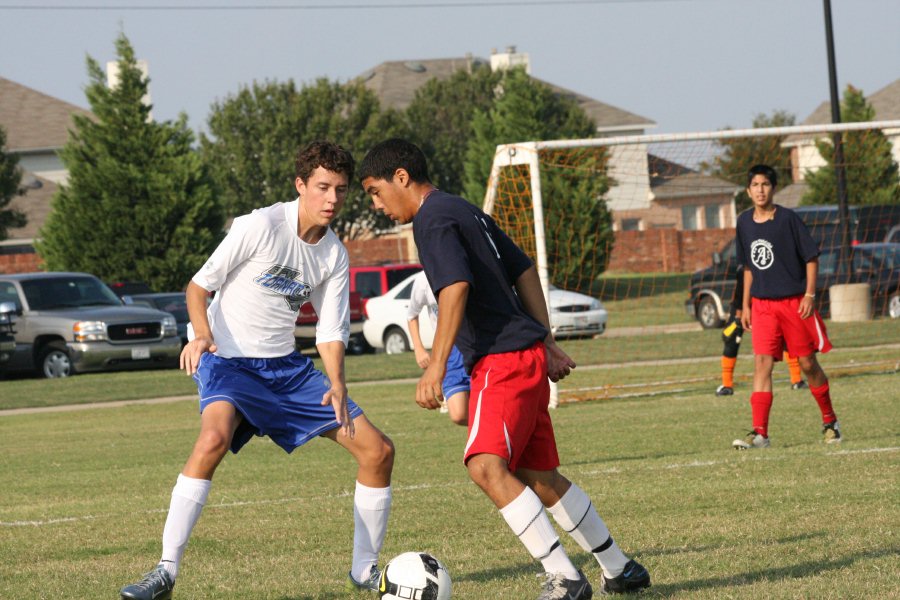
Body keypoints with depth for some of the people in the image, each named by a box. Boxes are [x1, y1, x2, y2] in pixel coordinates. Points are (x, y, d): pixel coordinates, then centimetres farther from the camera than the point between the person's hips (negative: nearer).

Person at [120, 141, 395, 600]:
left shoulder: (334, 255, 3)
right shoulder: (262, 226, -14)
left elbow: (331, 331, 4)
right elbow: (200, 284, -9)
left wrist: (337, 385, -15)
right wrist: (202, 335, -28)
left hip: (286, 366, 6)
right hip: (230, 359, -6)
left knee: (377, 450, -1)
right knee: (215, 437, -37)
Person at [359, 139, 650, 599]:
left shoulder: (433, 219, -9)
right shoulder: (465, 211, 21)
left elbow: (456, 287, -23)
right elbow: (524, 271, 24)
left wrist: (436, 365, -27)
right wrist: (546, 344, 25)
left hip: (503, 358, -10)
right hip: (528, 354, 10)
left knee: (487, 466, -21)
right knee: (537, 476, 16)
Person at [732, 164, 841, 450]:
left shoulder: (788, 219, -8)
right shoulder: (745, 222, 6)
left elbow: (811, 257, -5)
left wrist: (809, 295, -12)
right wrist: (745, 303, 15)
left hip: (795, 302, -3)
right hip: (762, 305, 3)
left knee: (807, 363, 5)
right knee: (762, 363, -9)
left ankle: (830, 421, 24)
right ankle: (760, 432, -15)